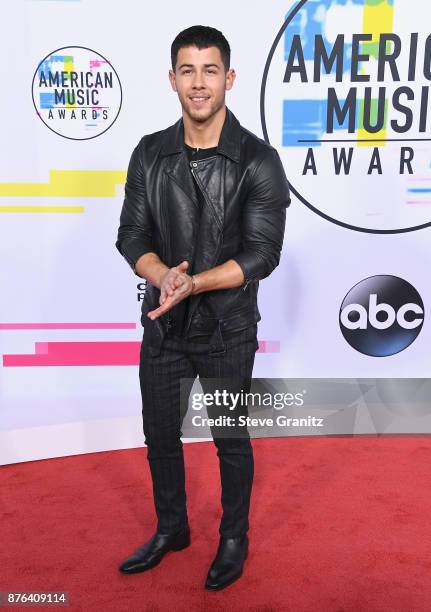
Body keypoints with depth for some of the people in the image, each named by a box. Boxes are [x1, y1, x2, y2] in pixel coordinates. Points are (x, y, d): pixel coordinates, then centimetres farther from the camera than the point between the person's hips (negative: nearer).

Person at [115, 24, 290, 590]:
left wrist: (193, 283, -27)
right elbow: (132, 237, -2)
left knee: (231, 441, 14)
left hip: (227, 331, -3)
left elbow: (261, 255, -15)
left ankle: (234, 539, 39)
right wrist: (164, 277, -23)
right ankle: (171, 529, 43)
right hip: (163, 326, 4)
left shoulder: (259, 161, -11)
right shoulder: (150, 154, 0)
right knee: (159, 436, 17)